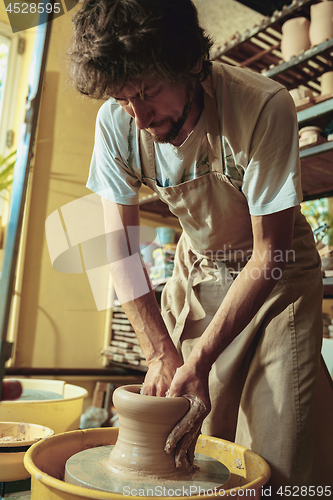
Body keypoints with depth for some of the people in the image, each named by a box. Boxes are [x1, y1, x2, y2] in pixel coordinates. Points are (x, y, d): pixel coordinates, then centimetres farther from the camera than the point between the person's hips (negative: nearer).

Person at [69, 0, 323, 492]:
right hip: (198, 271, 3)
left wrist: (199, 360, -27)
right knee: (180, 446, 6)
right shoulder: (116, 123, -17)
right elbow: (121, 248, -12)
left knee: (271, 461, -6)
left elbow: (268, 257, -23)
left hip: (276, 276, -2)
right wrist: (161, 354, -18)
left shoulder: (264, 106, -28)